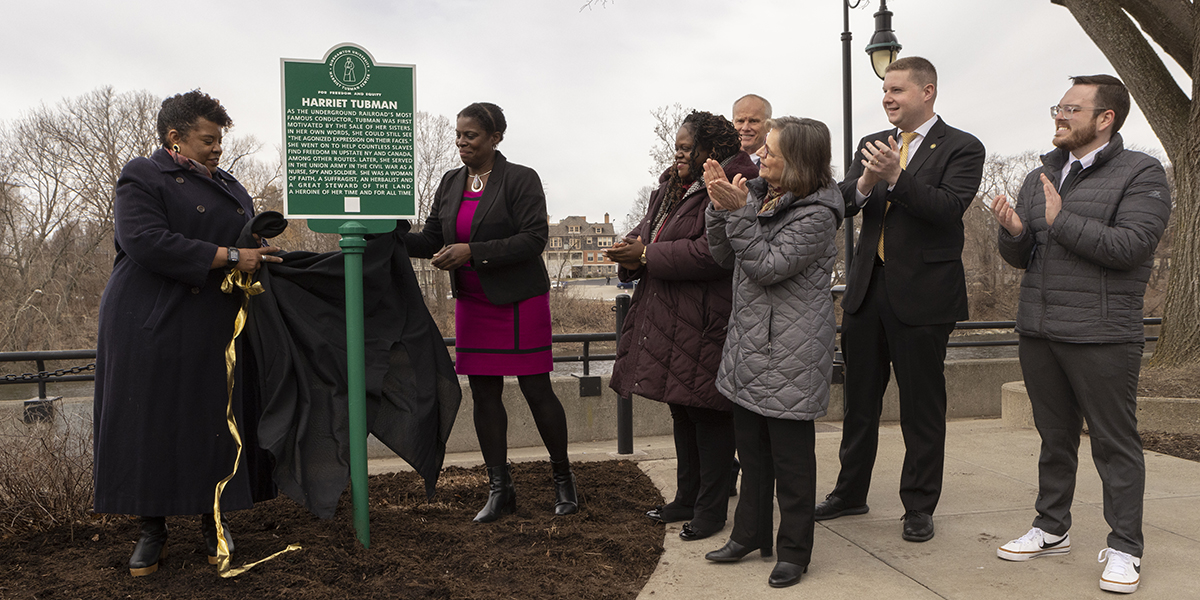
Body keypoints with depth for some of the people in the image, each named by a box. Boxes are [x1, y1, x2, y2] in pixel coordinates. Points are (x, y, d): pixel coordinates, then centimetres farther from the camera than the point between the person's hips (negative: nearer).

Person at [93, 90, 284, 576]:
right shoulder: (142, 178, -2)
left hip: (213, 329, 5)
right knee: (150, 425, 0)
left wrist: (261, 255, -2)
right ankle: (152, 530, 13)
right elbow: (146, 241, -19)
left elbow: (251, 246, 22)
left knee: (216, 423, 4)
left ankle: (214, 521, 16)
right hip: (151, 326, -5)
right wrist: (228, 257, -18)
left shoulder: (228, 187, 18)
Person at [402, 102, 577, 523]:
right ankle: (499, 489, 18)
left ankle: (563, 478, 20)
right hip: (473, 303, 6)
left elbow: (534, 239, -17)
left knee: (536, 390, 0)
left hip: (520, 302, -5)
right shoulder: (451, 182, 10)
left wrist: (472, 252, -23)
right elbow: (432, 239, 11)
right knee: (484, 394, 7)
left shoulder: (521, 180, -8)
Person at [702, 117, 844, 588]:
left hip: (790, 355, -8)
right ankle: (750, 534, 33)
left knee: (791, 456, 3)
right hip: (748, 346, 8)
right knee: (751, 448, 18)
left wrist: (740, 212, -23)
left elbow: (767, 266, -20)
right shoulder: (760, 195, 10)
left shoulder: (816, 214, -15)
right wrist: (720, 207, -3)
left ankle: (794, 551, 18)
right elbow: (725, 257, 10)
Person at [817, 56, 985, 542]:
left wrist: (896, 177, -29)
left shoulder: (962, 149, -4)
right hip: (867, 287, 6)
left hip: (922, 293, -5)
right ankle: (850, 492, 30)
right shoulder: (873, 145, 12)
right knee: (859, 398, 15)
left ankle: (919, 506, 20)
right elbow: (840, 203, 1)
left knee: (922, 407, 6)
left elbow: (949, 208, -19)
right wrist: (864, 184, -20)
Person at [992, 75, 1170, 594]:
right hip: (1038, 332, 6)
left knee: (1115, 444, 2)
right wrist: (1014, 232, -9)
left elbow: (1128, 246, -18)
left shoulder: (1141, 174, -3)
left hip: (1101, 336, -6)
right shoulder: (1040, 177, 14)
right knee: (1055, 438, 15)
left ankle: (1124, 549, 13)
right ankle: (1052, 530, 28)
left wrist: (1061, 220, -16)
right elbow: (1018, 258, 13)